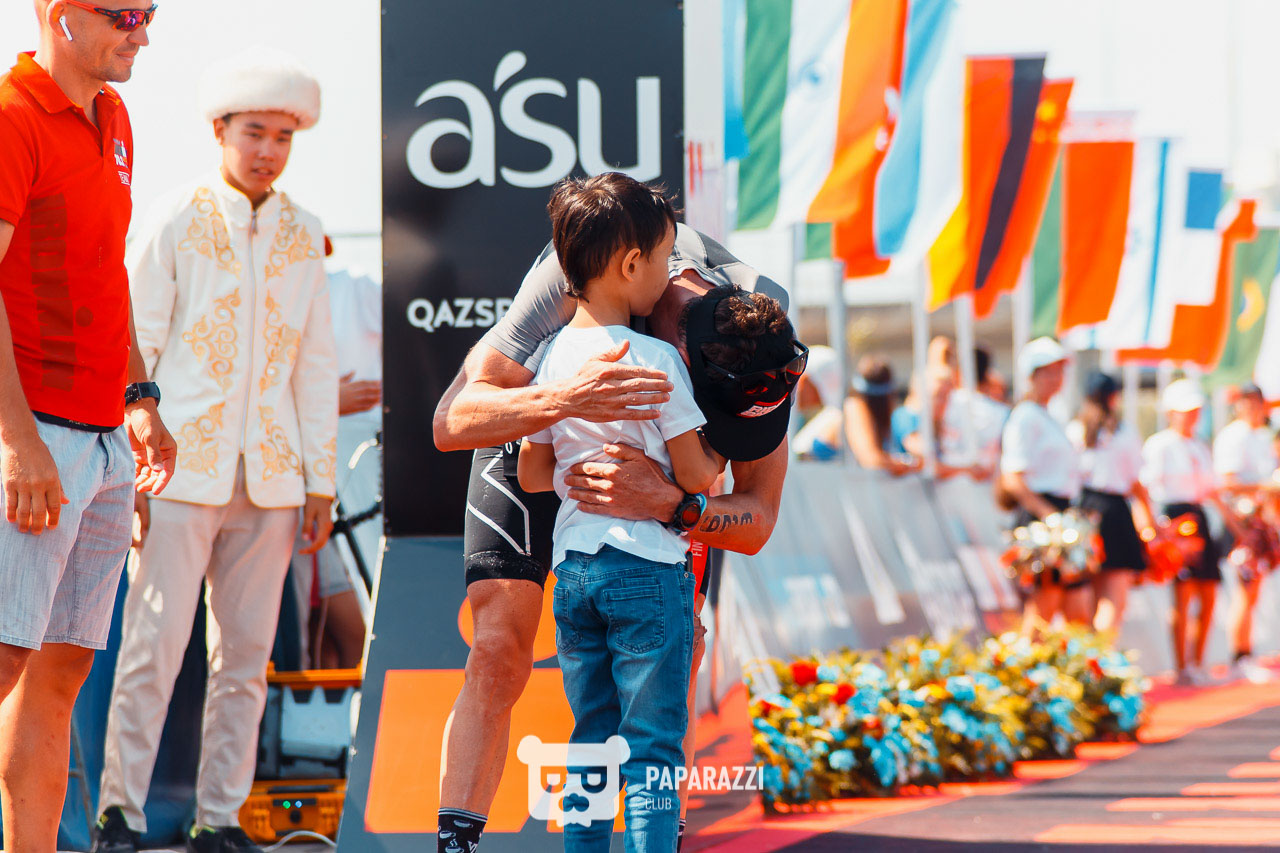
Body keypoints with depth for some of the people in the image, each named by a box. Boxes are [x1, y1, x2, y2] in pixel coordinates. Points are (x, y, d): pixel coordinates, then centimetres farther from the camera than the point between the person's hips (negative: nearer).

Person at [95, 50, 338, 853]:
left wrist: (321, 478, 11)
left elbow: (316, 362, 15)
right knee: (153, 648, -7)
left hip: (270, 478, 4)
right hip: (182, 473, -4)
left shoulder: (304, 234, 11)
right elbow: (134, 346, 0)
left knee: (246, 657, 5)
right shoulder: (175, 221, 0)